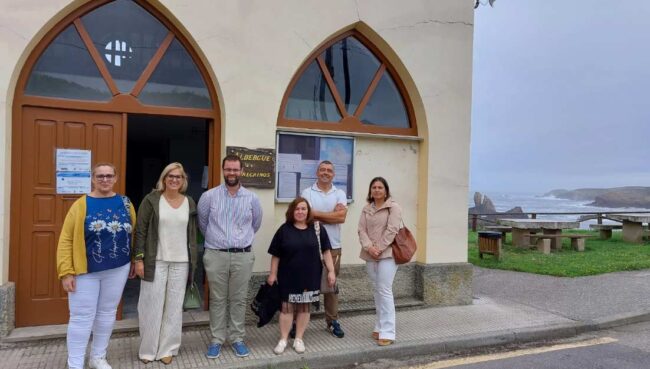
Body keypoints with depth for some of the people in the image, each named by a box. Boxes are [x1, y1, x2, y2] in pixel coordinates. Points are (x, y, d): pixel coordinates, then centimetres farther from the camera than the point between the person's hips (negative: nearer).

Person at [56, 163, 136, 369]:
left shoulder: (125, 203, 2)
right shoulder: (81, 205, -7)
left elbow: (134, 234, 9)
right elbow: (66, 240, -9)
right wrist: (66, 272, -14)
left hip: (118, 270, 3)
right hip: (86, 271, -3)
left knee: (107, 313, 15)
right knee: (82, 317, 4)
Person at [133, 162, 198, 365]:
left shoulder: (190, 203, 6)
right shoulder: (151, 200, -3)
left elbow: (192, 233, 10)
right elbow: (140, 231, -4)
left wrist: (193, 261, 7)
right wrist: (139, 258, -8)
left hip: (181, 262, 3)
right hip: (155, 261, -3)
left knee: (174, 306, 8)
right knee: (152, 305, 5)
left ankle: (167, 348, 20)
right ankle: (148, 349, 21)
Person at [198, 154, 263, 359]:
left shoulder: (252, 198, 2)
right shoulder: (209, 196, -2)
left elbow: (256, 223, 17)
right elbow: (202, 222, 13)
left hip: (243, 256, 1)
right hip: (216, 255, -1)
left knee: (239, 299, 9)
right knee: (217, 299, 8)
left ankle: (237, 338, 21)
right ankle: (216, 339, 20)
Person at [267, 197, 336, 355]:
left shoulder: (317, 228, -1)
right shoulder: (284, 229, -3)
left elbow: (326, 251, 2)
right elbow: (276, 255, 2)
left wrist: (331, 271, -2)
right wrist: (273, 273, 1)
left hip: (310, 276, 1)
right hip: (288, 276, -1)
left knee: (305, 307, 9)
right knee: (287, 307, 5)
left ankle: (299, 339, 21)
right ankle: (283, 340, 16)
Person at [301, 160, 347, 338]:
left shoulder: (340, 194, 8)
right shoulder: (307, 193, 2)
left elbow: (342, 217, -8)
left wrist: (317, 213, -10)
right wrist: (333, 214, -10)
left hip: (333, 246, 2)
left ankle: (332, 321, 20)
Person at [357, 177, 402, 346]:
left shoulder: (393, 207, -3)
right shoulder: (366, 209, 13)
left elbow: (392, 231, -11)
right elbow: (362, 230, 4)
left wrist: (379, 249, -15)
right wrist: (369, 247, -12)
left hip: (387, 254, -6)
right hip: (370, 255, 6)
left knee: (384, 290, -10)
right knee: (377, 290, 11)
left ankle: (387, 332, -7)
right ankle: (380, 327, 21)